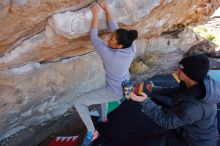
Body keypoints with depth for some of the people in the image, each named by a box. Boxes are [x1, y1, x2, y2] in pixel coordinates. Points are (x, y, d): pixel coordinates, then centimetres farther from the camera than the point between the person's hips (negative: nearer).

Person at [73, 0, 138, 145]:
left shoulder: (109, 54, -33)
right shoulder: (132, 48, -17)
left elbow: (94, 37, -20)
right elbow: (115, 28, -9)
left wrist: (96, 14, -16)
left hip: (115, 92, -7)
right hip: (126, 88, 7)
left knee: (78, 102, 0)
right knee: (103, 89, 38)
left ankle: (92, 132, 11)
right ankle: (104, 117, 50)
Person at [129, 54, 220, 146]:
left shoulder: (194, 106, -41)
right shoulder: (198, 83, -15)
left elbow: (166, 121, -29)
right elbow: (174, 92, 4)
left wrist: (145, 101, -31)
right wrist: (154, 90, 12)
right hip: (190, 128, 8)